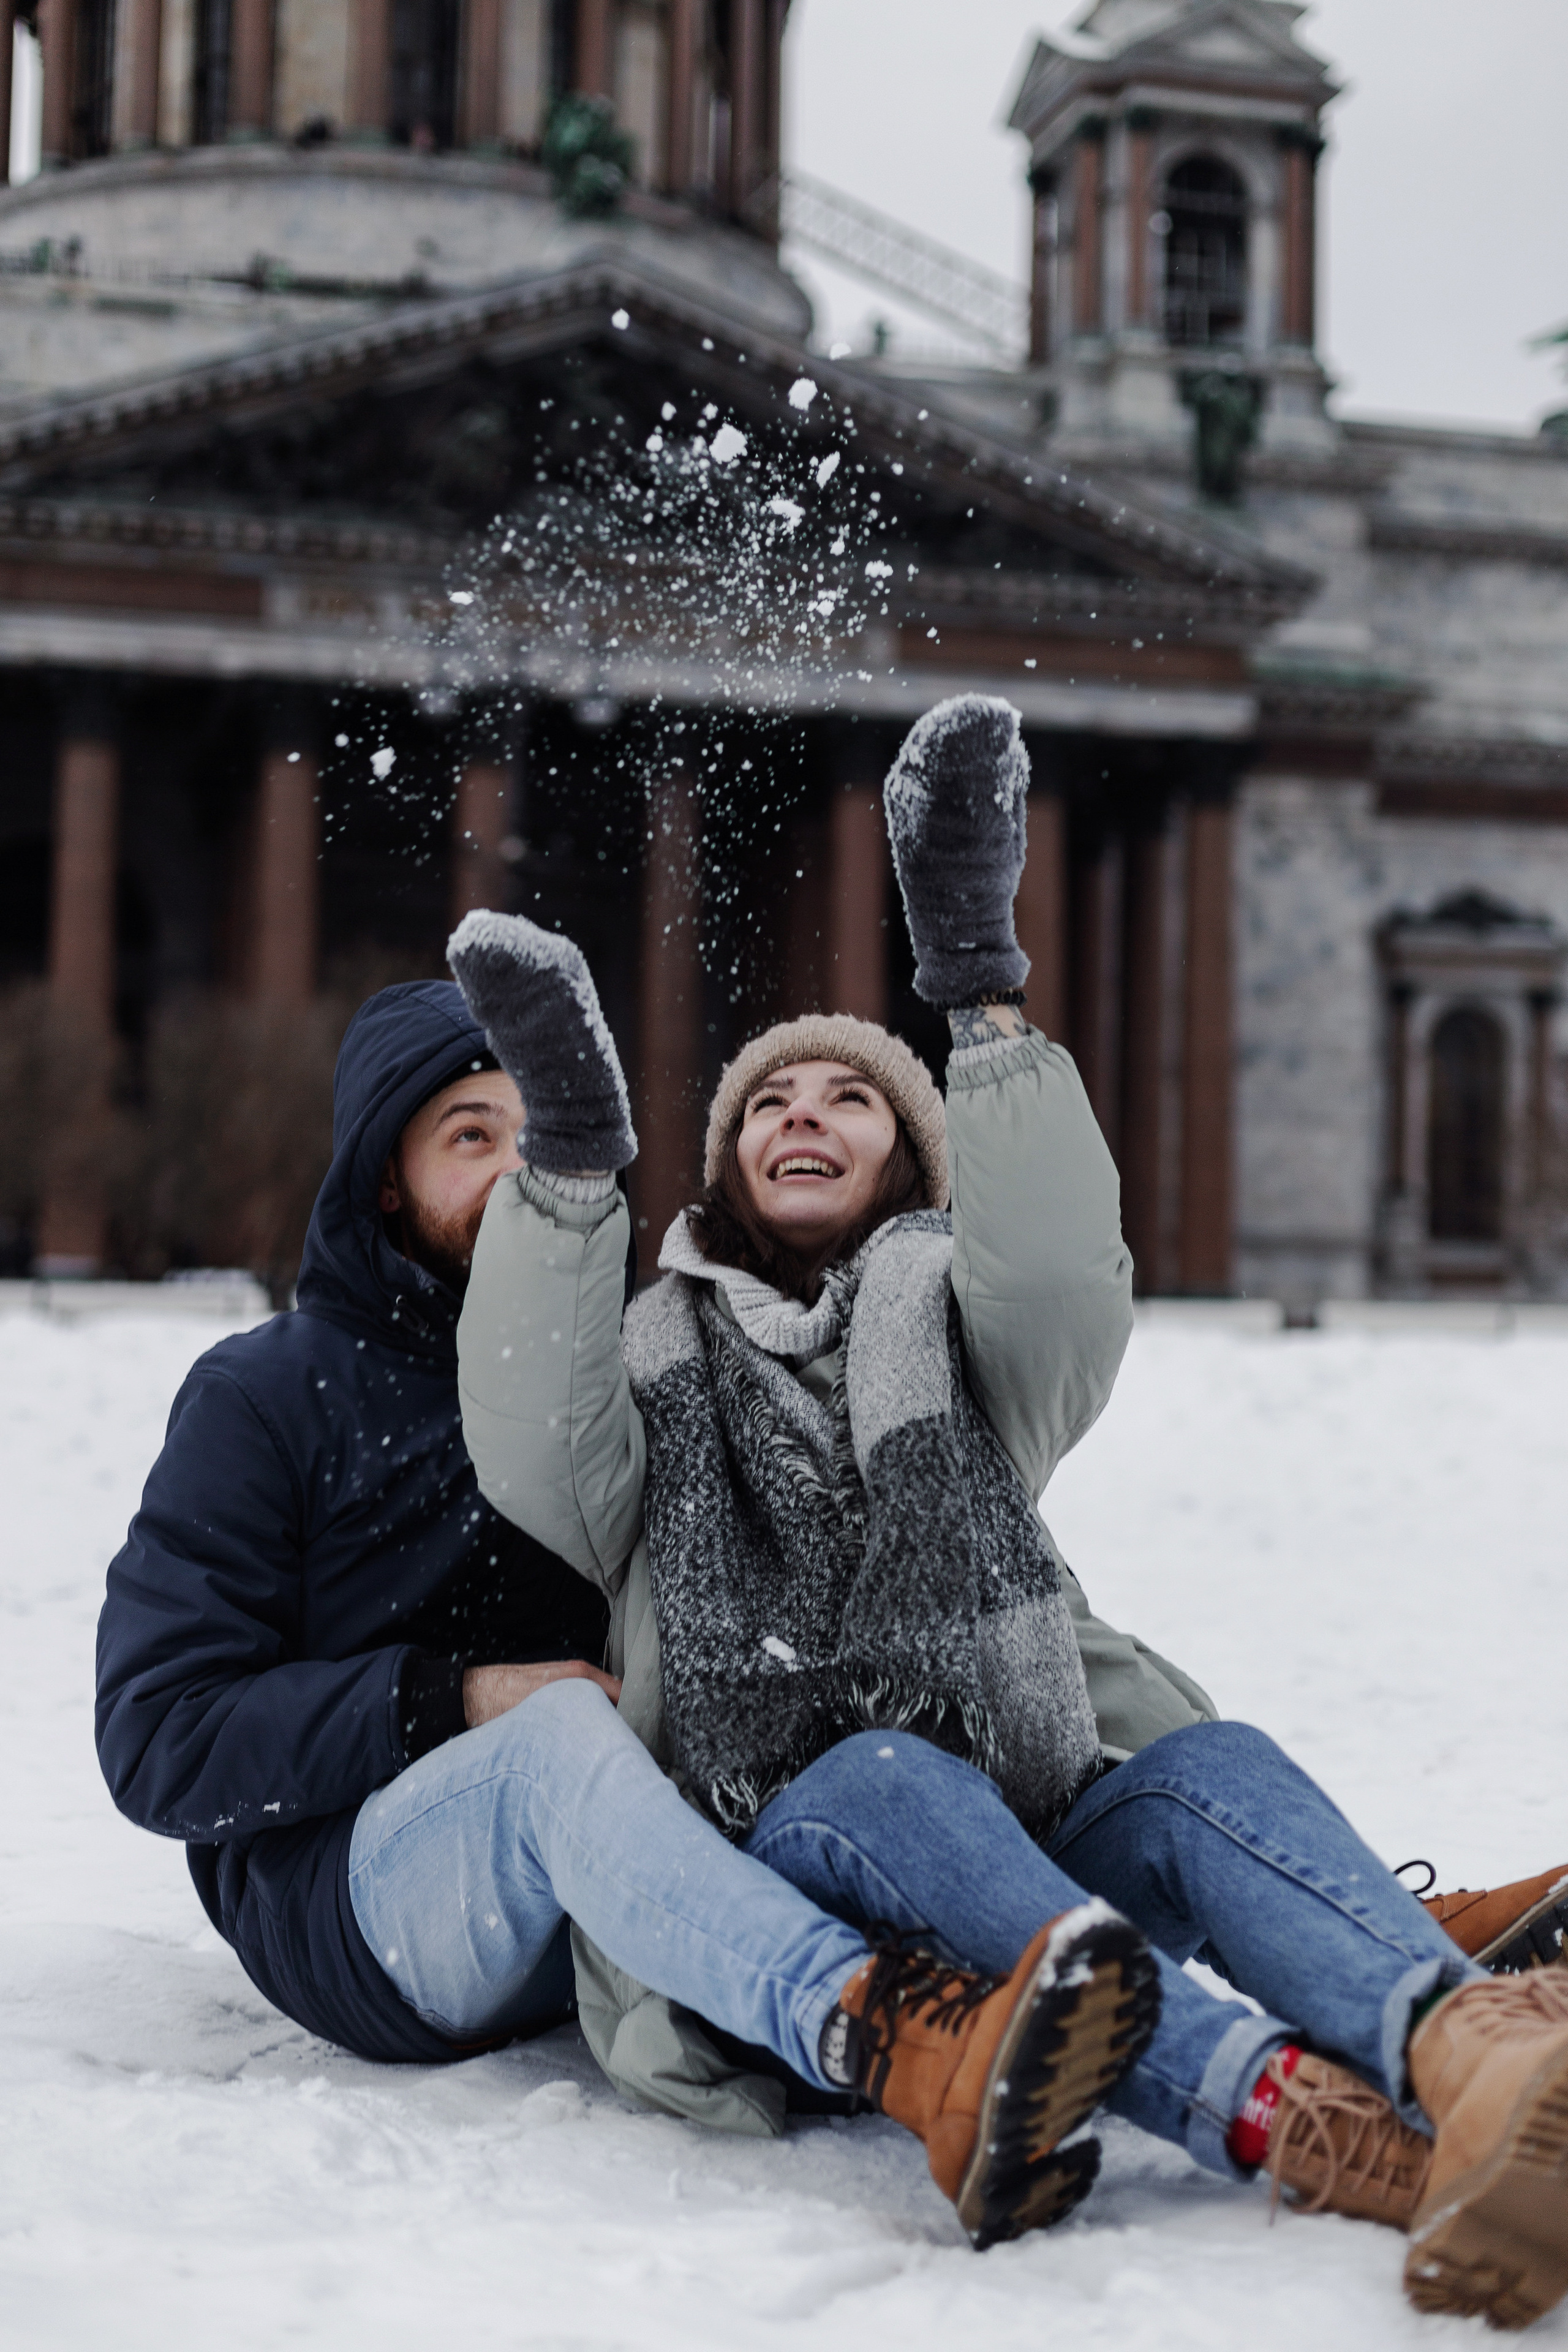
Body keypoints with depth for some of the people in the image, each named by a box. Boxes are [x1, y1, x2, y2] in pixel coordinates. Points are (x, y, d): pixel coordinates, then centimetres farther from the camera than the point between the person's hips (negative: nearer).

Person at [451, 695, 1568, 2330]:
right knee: (891, 1777, -34)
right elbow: (534, 1458, -4)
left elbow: (1065, 1280, -5)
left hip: (1022, 1857, 2)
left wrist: (978, 990, -16)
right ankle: (1298, 2121, -59)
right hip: (761, 1871, -1)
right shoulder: (657, 1370, 20)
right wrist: (569, 1151, -15)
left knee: (1202, 1765, -28)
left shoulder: (955, 1329, 21)